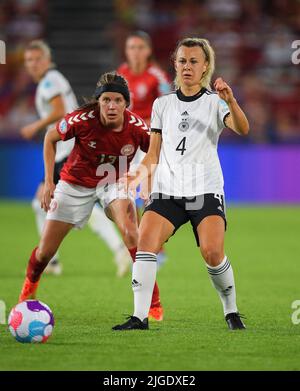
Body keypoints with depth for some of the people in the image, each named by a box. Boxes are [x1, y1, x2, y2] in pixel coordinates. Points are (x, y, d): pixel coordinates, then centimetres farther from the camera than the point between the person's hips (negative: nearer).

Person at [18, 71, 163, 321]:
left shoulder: (137, 127, -24)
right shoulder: (82, 120, -27)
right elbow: (50, 139, -7)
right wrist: (48, 181, -10)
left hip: (114, 183, 0)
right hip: (76, 183, 0)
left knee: (130, 232, -30)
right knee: (46, 250, 5)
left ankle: (153, 302, -20)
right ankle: (29, 289, 40)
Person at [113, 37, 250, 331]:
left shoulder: (215, 102, 5)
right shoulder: (162, 104, 15)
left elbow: (242, 129, -14)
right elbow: (154, 155, 15)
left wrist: (231, 102, -33)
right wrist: (140, 174, -6)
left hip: (206, 190, -3)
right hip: (167, 190, 3)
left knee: (212, 252, -20)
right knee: (145, 241, -20)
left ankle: (231, 312, 1)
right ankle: (140, 316, -21)